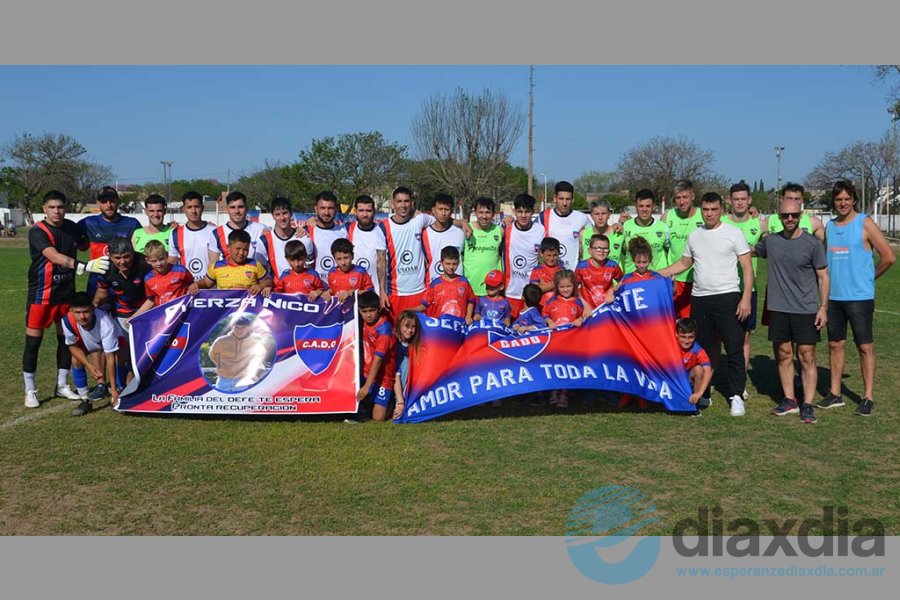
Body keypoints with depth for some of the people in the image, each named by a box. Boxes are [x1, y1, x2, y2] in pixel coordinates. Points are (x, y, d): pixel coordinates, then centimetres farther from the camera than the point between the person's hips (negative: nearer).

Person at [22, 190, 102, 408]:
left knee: (66, 338, 10)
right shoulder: (37, 231, -16)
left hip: (66, 293, 5)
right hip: (41, 294, -5)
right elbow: (54, 256, -32)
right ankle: (30, 390, 12)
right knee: (33, 340, 1)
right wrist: (85, 266, -44)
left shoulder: (71, 227, 2)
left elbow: (83, 245, 24)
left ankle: (62, 385, 24)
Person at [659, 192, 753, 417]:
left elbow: (747, 268, -3)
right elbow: (684, 263, 23)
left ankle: (736, 396, 3)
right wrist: (656, 274, 11)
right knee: (703, 349, 11)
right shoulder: (694, 236, 12)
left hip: (727, 297, -4)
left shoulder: (733, 233, -1)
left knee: (734, 349, -5)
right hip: (699, 299, 5)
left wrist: (746, 298, -12)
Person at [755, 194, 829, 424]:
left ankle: (808, 404, 4)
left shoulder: (812, 244, -4)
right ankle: (789, 400, 20)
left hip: (806, 310, -3)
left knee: (807, 357, -1)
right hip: (778, 309, 3)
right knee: (783, 355, 9)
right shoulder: (770, 241, 5)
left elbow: (823, 277, -1)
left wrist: (823, 307, -6)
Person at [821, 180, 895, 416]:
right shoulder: (829, 226, 10)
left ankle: (868, 397, 5)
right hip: (833, 296, 5)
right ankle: (835, 394, 19)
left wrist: (868, 277, 3)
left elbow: (888, 257, -6)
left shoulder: (865, 224, -6)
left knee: (865, 346, -1)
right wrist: (828, 284, 8)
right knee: (835, 344, 10)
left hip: (859, 297, -5)